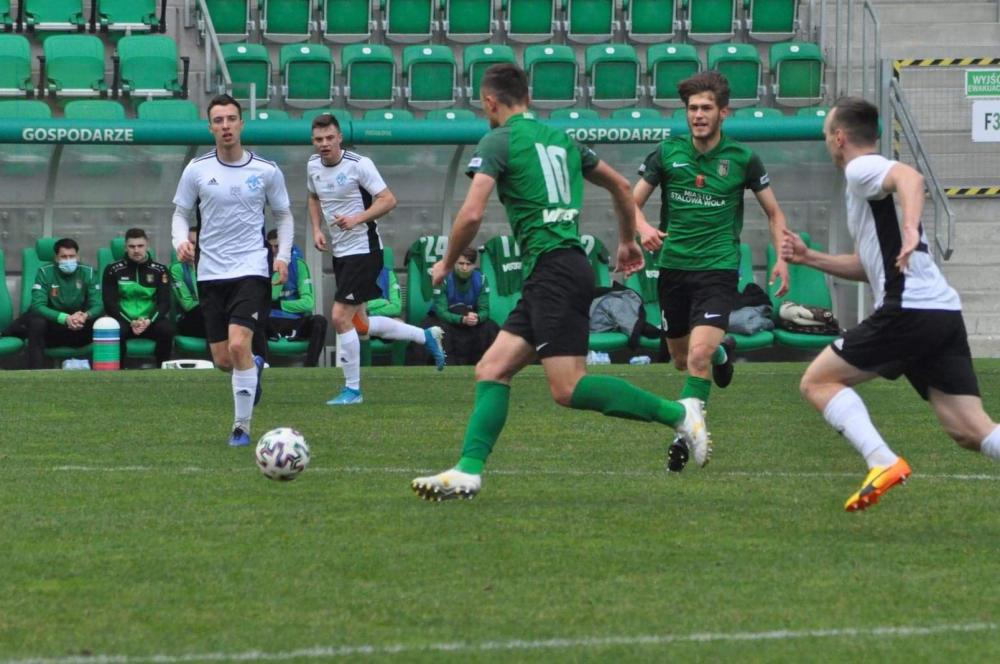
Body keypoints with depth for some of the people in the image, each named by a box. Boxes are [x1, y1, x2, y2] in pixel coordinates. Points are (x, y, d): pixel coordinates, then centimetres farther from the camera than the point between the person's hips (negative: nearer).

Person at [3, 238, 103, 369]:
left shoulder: (88, 273, -4)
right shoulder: (45, 272, -9)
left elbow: (98, 305, -10)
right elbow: (37, 305, -19)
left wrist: (85, 316, -36)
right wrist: (65, 318, -36)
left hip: (80, 333, 1)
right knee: (37, 322, -34)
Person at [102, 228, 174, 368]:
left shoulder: (160, 270, 7)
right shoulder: (113, 270, 4)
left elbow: (164, 303, 1)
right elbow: (110, 304, -2)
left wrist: (149, 321, -19)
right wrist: (130, 323, -17)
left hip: (150, 321, 1)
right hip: (123, 320, -1)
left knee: (166, 329, -31)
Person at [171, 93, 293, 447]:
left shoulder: (267, 171, 0)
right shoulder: (197, 170, 1)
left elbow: (283, 216, 12)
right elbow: (181, 214, 10)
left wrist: (283, 255, -4)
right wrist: (180, 241, -12)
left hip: (252, 269, -2)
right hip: (211, 272, 2)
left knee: (239, 345, -20)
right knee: (223, 360, 4)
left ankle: (242, 427, -9)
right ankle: (254, 368, 41)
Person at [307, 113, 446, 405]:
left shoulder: (358, 164, -15)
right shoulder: (313, 166, 5)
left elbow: (388, 200, -15)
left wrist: (357, 218, -27)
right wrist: (317, 229, 8)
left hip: (363, 250, -8)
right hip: (339, 252, 8)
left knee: (340, 317, -14)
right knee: (360, 325, 12)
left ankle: (352, 389, -2)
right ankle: (426, 336, 31)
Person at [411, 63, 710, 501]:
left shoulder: (498, 141, -4)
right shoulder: (559, 138, 20)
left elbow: (472, 214, -14)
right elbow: (620, 185, 29)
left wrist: (447, 264, 3)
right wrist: (628, 242, 43)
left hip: (553, 271, -9)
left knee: (568, 390, -13)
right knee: (491, 371, 6)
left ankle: (677, 413, -11)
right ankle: (468, 471, -1)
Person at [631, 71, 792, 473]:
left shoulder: (741, 159, -2)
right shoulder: (667, 153, 0)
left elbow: (773, 212, 9)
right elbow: (632, 201, 5)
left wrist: (782, 259, -5)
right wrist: (644, 228, -18)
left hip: (718, 268, -3)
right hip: (673, 266, 3)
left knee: (698, 356, -20)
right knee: (681, 360, 16)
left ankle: (685, 436, -10)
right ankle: (723, 350, 49)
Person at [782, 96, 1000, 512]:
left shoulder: (861, 169, -1)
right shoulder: (871, 181, 28)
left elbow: (909, 176, -24)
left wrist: (910, 229, -39)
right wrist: (809, 257, 32)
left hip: (909, 309, -9)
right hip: (945, 311, 9)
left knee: (817, 382, 3)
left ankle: (883, 462, -17)